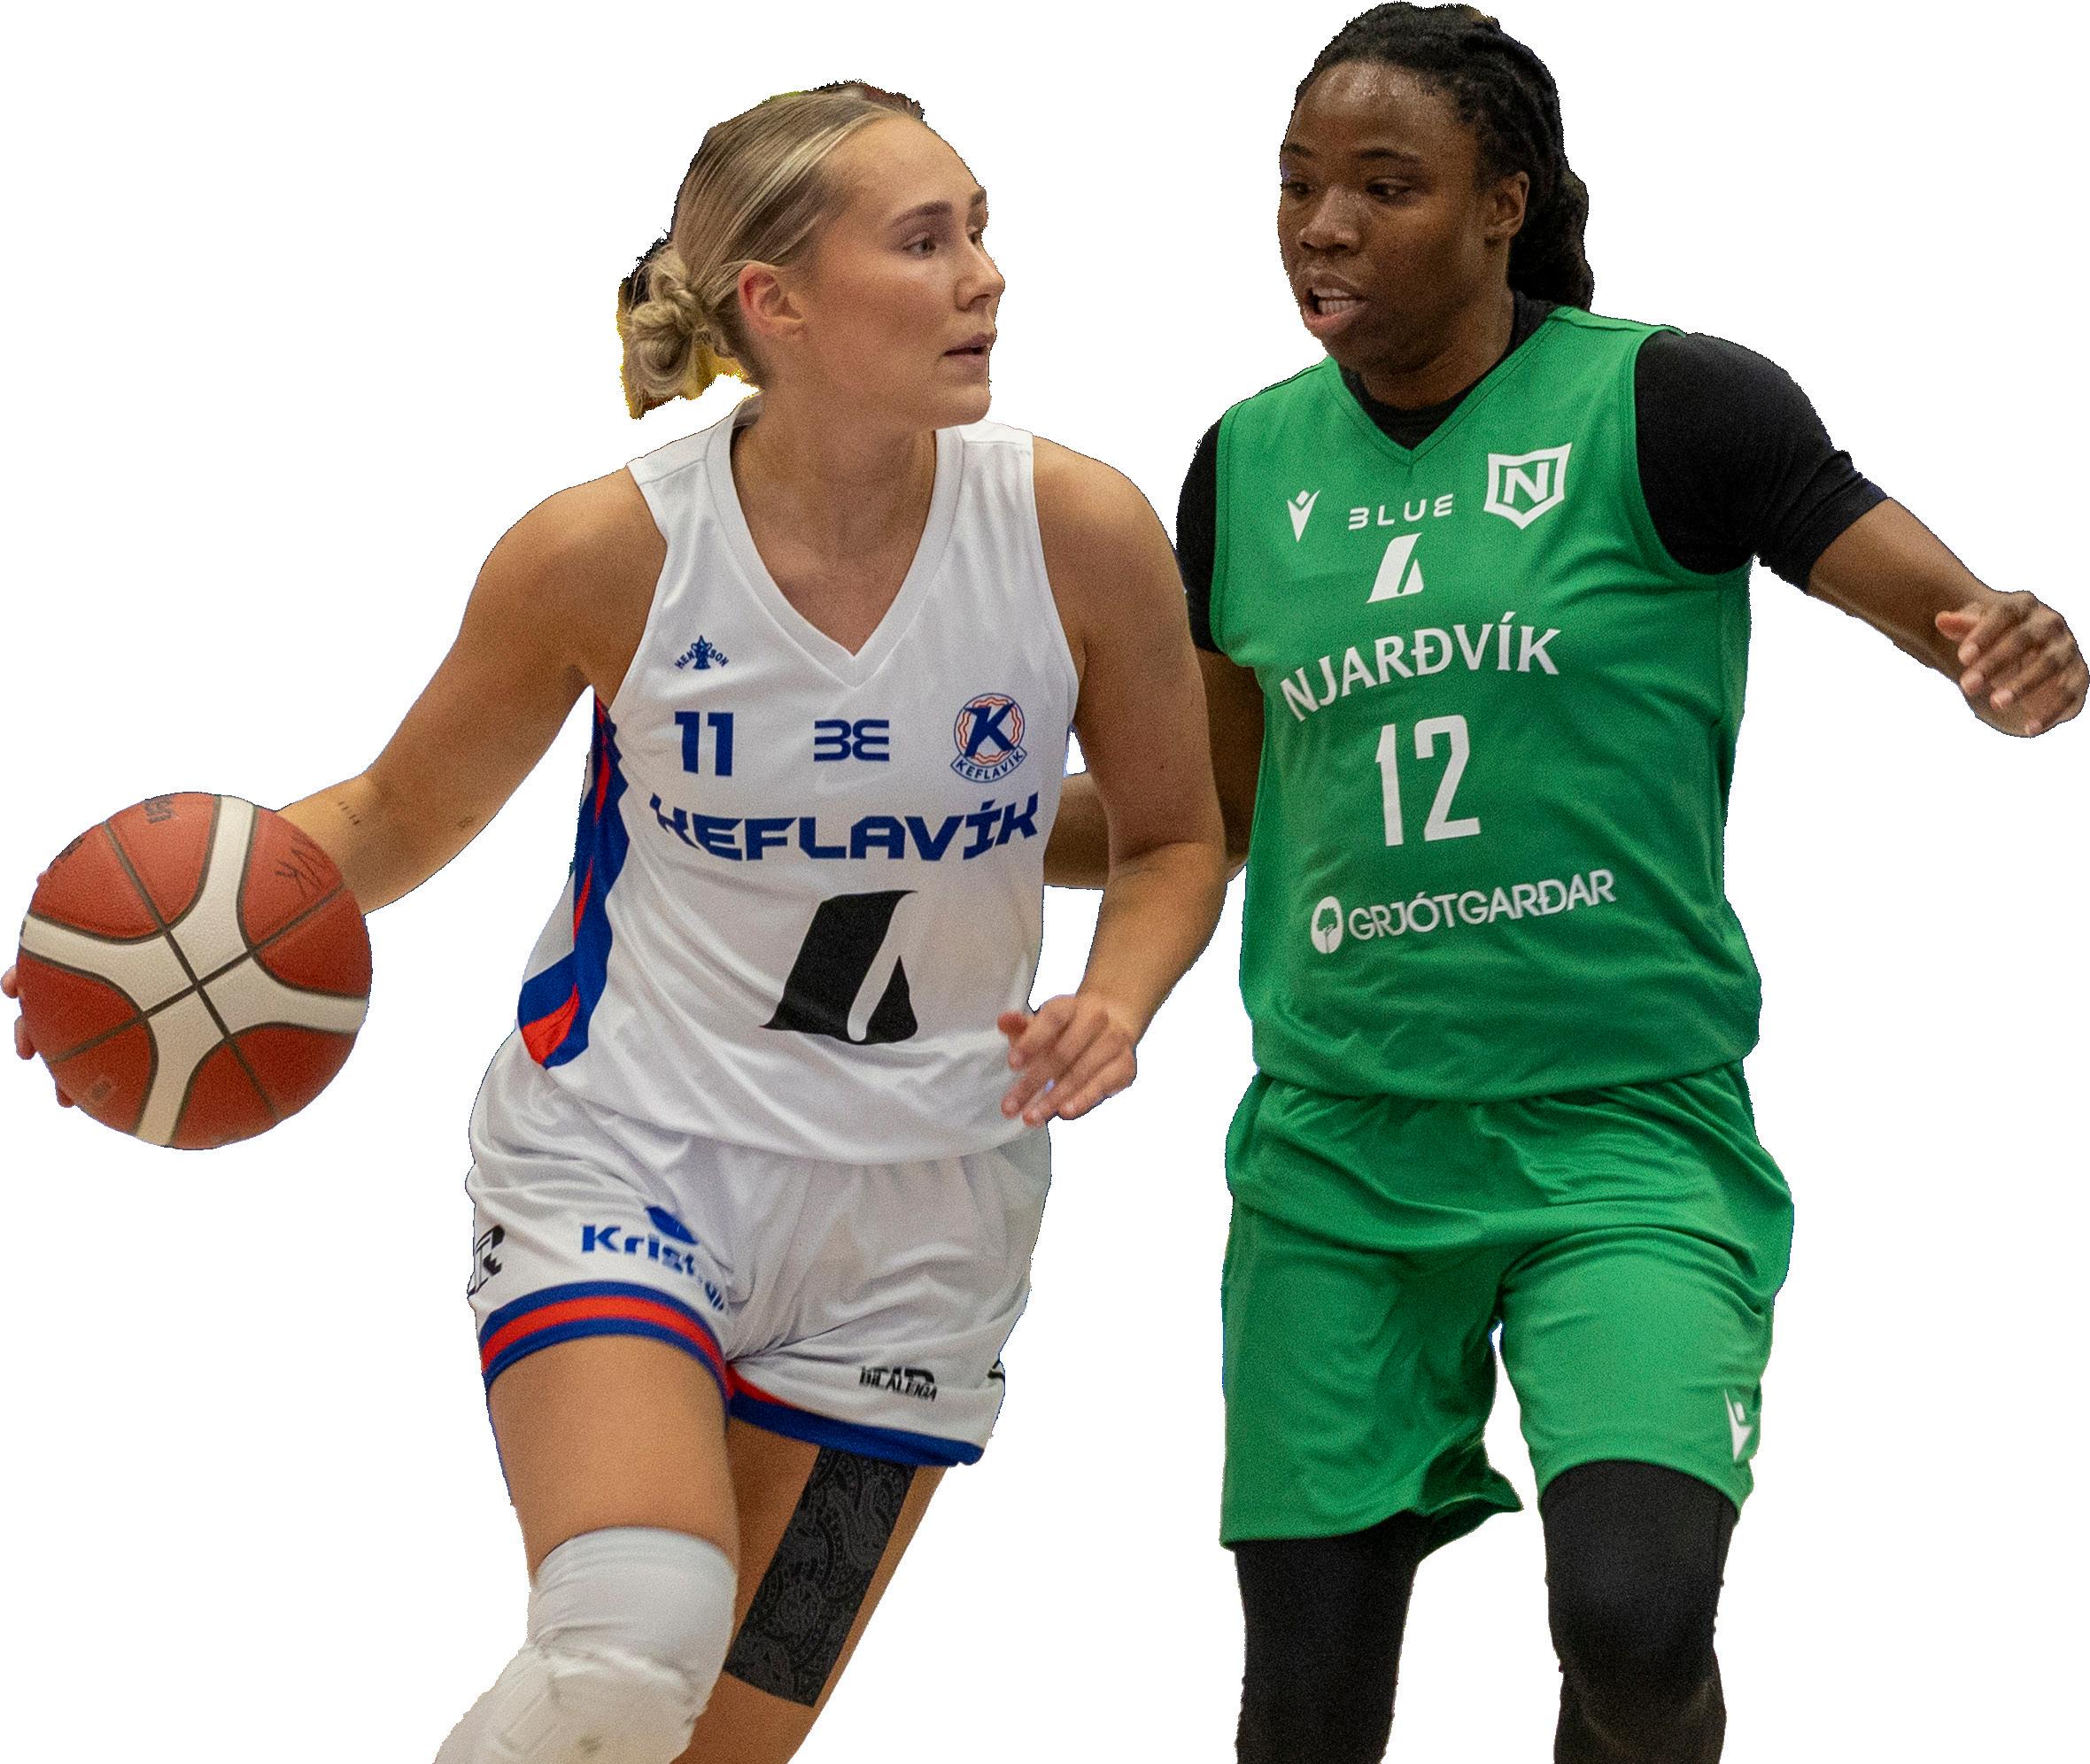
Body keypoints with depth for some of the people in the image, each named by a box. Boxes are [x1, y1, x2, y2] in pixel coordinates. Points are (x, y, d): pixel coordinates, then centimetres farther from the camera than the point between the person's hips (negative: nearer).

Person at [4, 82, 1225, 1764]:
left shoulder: (1078, 532, -11)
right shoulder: (605, 552, -13)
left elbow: (1174, 838, 6)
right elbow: (402, 813, 3)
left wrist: (1115, 999, -16)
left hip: (914, 1227, 3)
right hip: (624, 1159, -2)